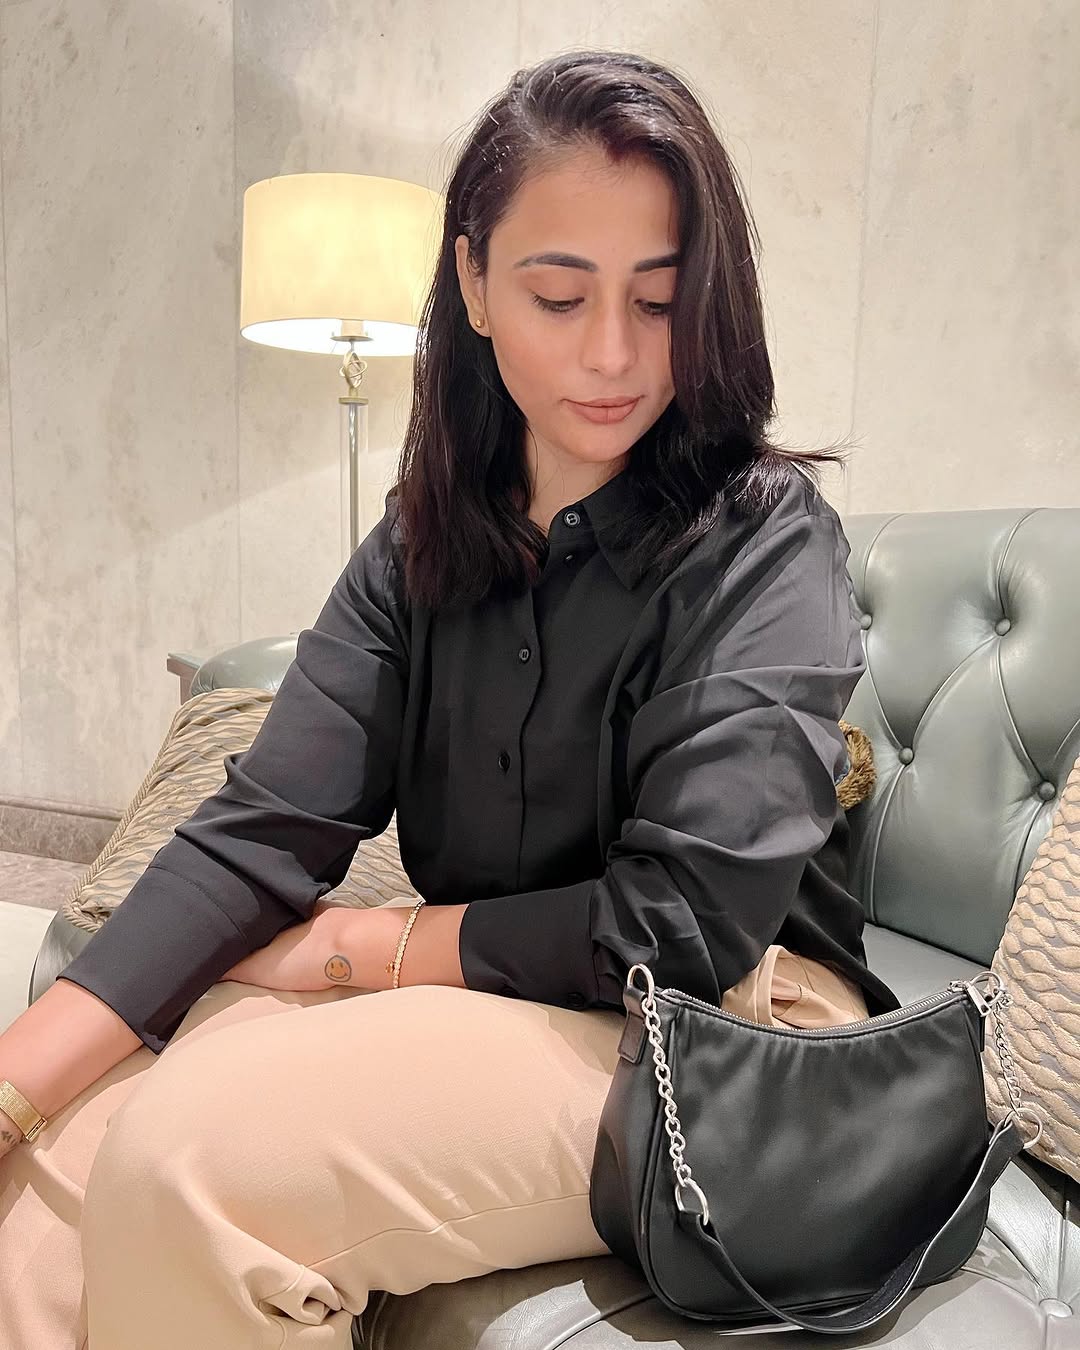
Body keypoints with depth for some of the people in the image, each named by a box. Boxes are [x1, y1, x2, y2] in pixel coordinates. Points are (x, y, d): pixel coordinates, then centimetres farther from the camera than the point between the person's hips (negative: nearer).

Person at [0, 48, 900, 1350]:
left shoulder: (766, 541, -13)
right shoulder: (420, 547, 3)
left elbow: (683, 928, -19)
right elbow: (259, 830, -7)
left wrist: (350, 945, -10)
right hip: (482, 990, 5)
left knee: (186, 1156, -22)